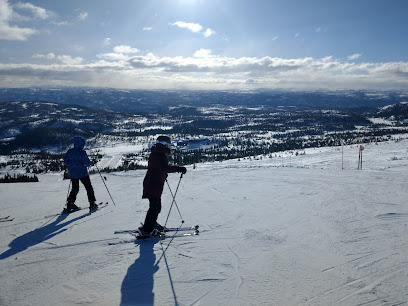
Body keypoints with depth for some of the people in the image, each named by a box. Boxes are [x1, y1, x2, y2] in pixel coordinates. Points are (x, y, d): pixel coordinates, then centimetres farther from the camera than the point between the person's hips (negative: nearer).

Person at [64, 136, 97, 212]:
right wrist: (92, 163, 3)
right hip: (82, 173, -5)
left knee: (75, 189, 18)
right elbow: (87, 162, -17)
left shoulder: (70, 151, 2)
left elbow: (65, 161, 8)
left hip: (73, 174, 5)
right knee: (89, 188, 7)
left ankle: (70, 203, 6)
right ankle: (92, 204, 6)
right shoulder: (82, 152, -14)